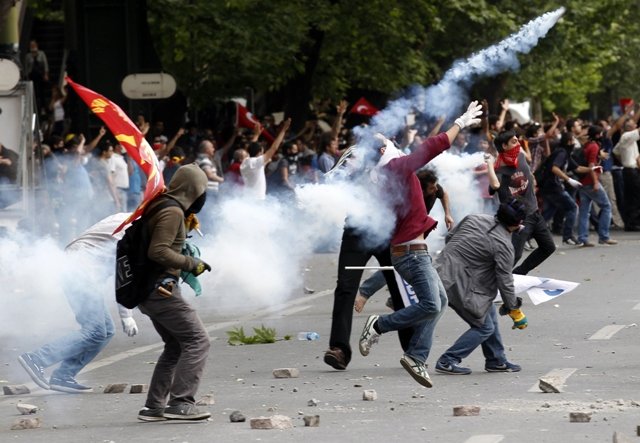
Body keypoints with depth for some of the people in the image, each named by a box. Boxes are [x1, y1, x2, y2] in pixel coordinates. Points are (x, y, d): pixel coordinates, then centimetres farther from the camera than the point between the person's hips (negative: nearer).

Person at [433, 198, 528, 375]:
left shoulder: (474, 219, 4)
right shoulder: (503, 245, -16)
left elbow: (449, 237, 15)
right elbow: (504, 281, -11)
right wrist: (515, 310, 2)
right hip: (458, 285, -9)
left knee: (489, 313, 20)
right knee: (484, 327, 2)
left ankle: (496, 361, 29)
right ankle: (447, 362, 0)